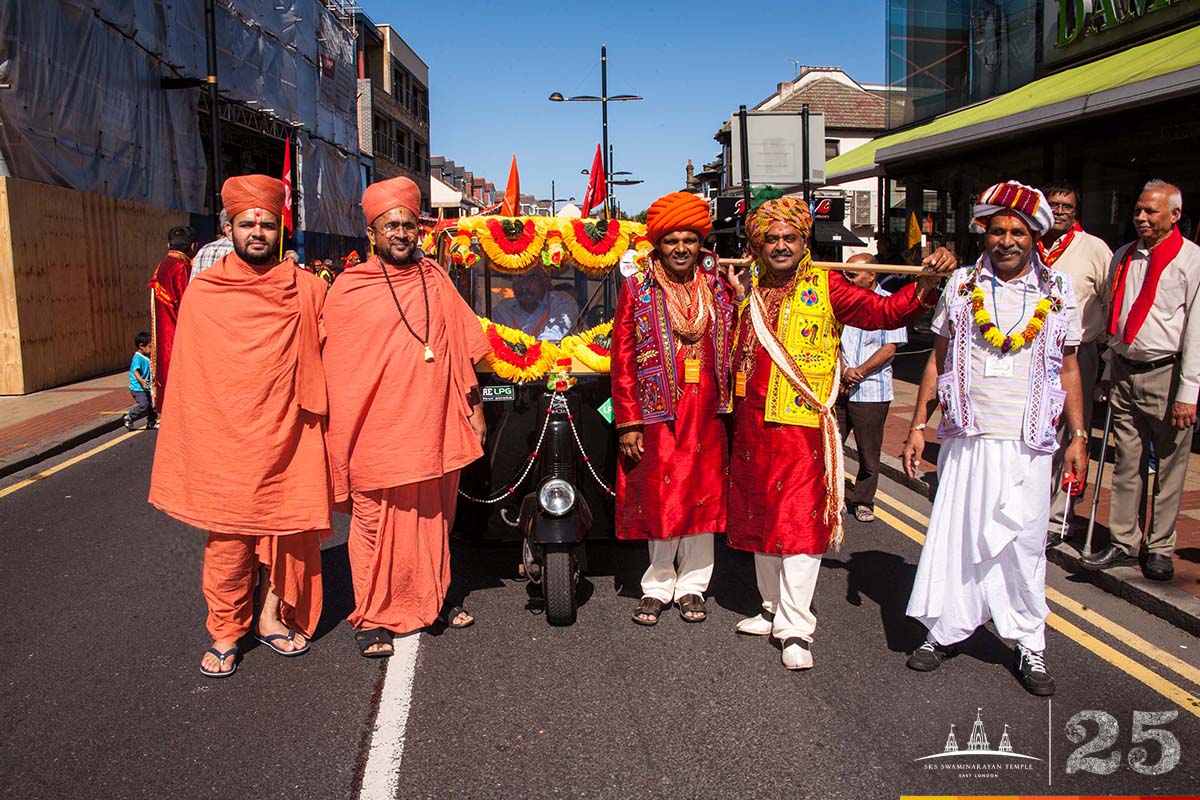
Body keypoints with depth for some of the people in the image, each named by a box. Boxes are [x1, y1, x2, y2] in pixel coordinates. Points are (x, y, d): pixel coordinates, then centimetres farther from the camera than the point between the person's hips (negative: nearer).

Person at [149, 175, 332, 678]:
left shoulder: (307, 289, 3)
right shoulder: (202, 293, 3)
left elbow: (324, 362, 7)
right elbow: (188, 377, 6)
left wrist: (316, 416, 0)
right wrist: (190, 441, 5)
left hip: (288, 434, 1)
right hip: (223, 439, 0)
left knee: (286, 526, 5)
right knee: (227, 537, 3)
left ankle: (271, 616, 23)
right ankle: (226, 632, 17)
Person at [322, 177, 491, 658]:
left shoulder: (435, 279, 9)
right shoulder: (349, 290, -3)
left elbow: (462, 351, 13)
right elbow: (334, 370, -1)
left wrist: (475, 409, 12)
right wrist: (338, 442, -3)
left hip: (435, 429, 4)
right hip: (377, 435, -4)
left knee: (434, 522, 15)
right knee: (376, 527, 3)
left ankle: (431, 601, 33)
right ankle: (371, 618, 18)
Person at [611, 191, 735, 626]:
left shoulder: (718, 287, 8)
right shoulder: (637, 289, 0)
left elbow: (736, 344, 13)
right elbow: (623, 358, -4)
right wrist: (628, 422, -8)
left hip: (707, 411, 3)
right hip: (658, 410, -2)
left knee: (703, 497, 8)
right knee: (659, 499, 4)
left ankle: (692, 586, 23)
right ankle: (657, 586, 21)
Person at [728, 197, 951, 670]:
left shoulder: (825, 287, -2)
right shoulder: (745, 290, 10)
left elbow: (883, 312, -11)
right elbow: (731, 350, 23)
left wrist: (926, 285, -27)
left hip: (803, 425, -5)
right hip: (752, 427, 5)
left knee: (800, 523, -5)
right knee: (760, 519, 14)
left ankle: (796, 629, 4)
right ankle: (773, 609, 31)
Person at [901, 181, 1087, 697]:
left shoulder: (1057, 293, 5)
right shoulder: (961, 287, 5)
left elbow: (1069, 369, 11)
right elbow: (937, 361, 9)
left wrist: (1078, 435, 6)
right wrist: (918, 426, 4)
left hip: (1027, 443, 0)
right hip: (967, 437, 0)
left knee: (1024, 543, 5)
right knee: (954, 533, 4)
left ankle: (1029, 645, 18)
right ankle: (944, 630, 18)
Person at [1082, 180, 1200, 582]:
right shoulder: (1123, 257, 12)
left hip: (1166, 375, -5)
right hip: (1124, 371, 5)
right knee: (1126, 462, 9)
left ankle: (1160, 549, 16)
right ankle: (1123, 541, 17)